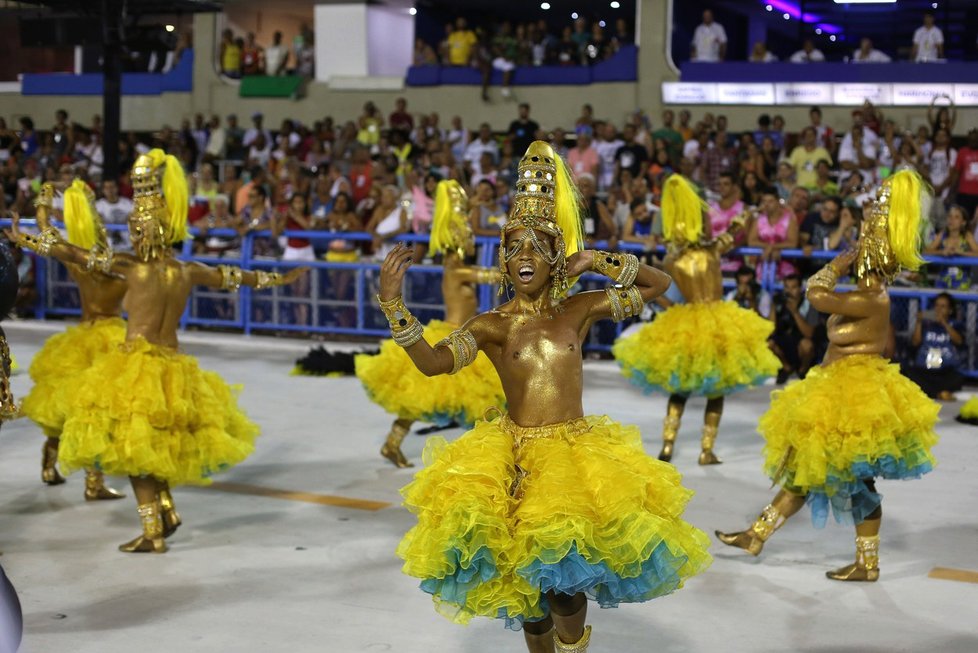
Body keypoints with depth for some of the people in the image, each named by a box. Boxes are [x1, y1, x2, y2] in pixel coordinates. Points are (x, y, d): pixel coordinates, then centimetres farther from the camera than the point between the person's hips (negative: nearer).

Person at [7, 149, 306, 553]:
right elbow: (237, 277, 17)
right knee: (156, 444, 23)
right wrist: (279, 279, 33)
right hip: (173, 366, 5)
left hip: (136, 366, -5)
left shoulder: (132, 267, -11)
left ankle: (153, 532, 2)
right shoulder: (190, 272, 2)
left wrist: (25, 241, 1)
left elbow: (74, 255, -8)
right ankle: (166, 510, 18)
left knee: (133, 446, 2)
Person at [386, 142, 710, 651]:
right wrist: (392, 304, -23)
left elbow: (658, 284, 11)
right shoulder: (492, 325, 2)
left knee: (565, 575, -15)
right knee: (528, 577, 6)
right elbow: (432, 362, -14)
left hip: (577, 450, 0)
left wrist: (598, 262, 1)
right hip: (516, 455, 0)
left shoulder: (579, 310, 6)